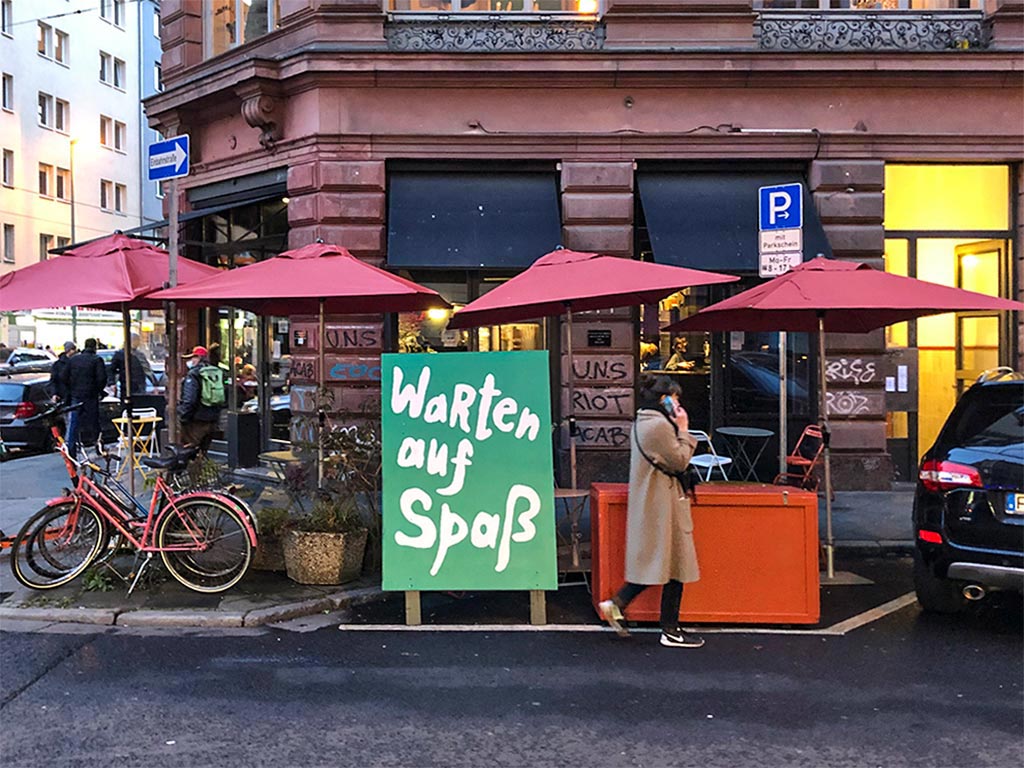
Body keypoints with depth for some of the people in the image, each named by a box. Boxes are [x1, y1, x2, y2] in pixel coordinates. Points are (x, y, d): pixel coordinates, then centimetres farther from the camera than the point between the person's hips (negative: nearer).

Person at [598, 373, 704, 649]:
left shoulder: (642, 422, 14)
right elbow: (679, 462, -14)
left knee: (656, 563, 16)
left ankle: (616, 604, 13)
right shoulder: (659, 425, -19)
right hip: (664, 504, -10)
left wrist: (678, 430, 11)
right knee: (675, 564, 0)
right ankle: (670, 631, 9)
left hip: (649, 503, 10)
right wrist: (683, 430, -8)